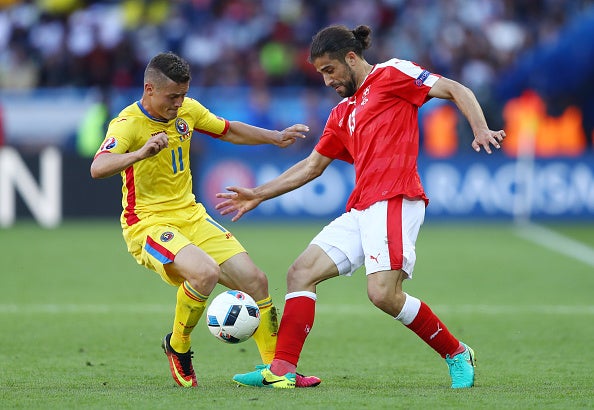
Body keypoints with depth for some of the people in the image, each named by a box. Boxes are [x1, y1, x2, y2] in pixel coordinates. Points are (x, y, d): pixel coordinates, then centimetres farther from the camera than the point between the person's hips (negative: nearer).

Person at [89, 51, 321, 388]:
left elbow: (228, 131, 24)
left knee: (255, 280, -3)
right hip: (147, 224, -7)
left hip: (191, 217, 7)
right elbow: (98, 168, -36)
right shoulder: (128, 124, -18)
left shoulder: (187, 110, 4)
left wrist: (275, 138, 15)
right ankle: (178, 346, -5)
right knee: (206, 272, -33)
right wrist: (140, 153, -52)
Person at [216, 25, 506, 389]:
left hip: (395, 200, -9)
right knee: (301, 273, -1)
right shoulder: (343, 113, 26)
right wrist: (258, 195, 30)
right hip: (361, 208, 9)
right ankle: (283, 370, -6)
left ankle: (457, 354, -4)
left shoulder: (392, 74, 4)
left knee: (383, 293, -22)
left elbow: (456, 90, -2)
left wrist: (480, 130, -20)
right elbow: (312, 166, 33)